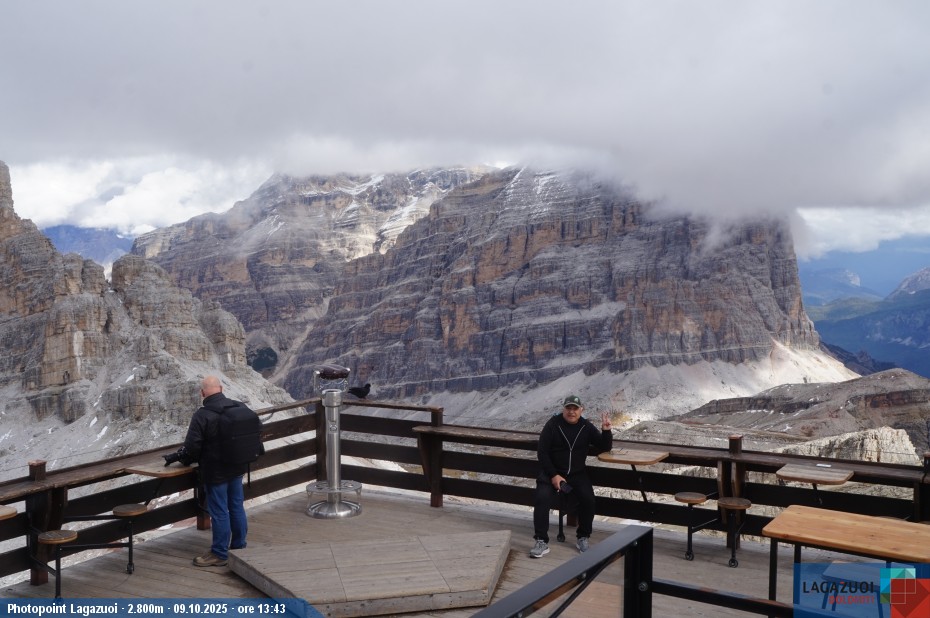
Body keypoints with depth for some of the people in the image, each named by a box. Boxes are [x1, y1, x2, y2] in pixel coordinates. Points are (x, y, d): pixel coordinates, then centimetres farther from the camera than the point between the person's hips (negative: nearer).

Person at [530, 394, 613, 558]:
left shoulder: (587, 427, 3)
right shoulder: (553, 424, -7)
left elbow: (605, 448, 4)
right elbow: (542, 452, -6)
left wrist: (606, 430, -14)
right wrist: (553, 475, -15)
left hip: (577, 474, 2)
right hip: (552, 472, -2)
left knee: (588, 499, -22)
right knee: (542, 498, -26)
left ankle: (583, 538, -1)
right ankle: (541, 542, -18)